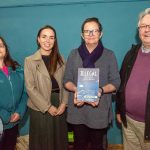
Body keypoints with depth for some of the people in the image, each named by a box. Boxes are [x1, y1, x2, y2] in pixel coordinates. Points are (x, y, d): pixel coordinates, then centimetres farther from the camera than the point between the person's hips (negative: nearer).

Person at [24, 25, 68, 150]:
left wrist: (64, 103, -8)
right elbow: (30, 88, -10)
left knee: (59, 140, 13)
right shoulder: (30, 61, -6)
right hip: (40, 109, -3)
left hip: (59, 108, 3)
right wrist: (47, 107, -12)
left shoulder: (60, 60, 6)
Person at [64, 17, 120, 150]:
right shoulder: (74, 54, 4)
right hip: (77, 110, 1)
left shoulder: (109, 55, 0)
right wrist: (76, 89, -17)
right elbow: (66, 80, 4)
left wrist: (100, 90, -21)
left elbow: (116, 82, -2)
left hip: (100, 110, -1)